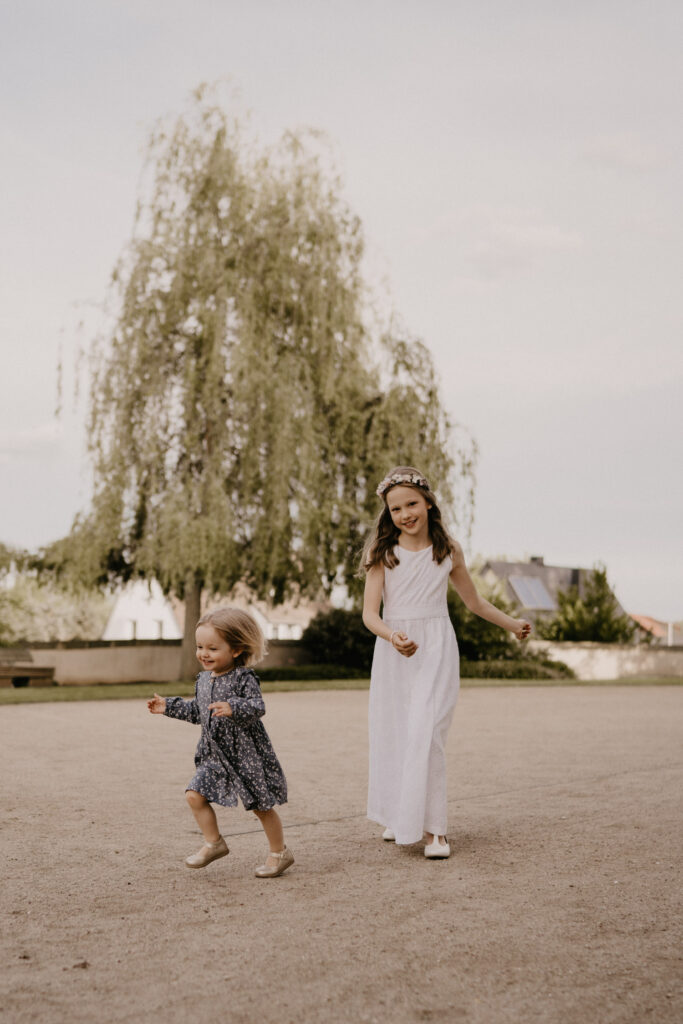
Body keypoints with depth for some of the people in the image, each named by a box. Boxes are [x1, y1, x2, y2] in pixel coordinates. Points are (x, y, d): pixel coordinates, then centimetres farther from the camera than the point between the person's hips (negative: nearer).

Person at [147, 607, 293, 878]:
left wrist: (233, 708, -44)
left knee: (261, 805, 4)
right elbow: (196, 711, 20)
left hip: (247, 754, -7)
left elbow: (257, 707, -28)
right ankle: (214, 843, 14)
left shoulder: (243, 678, -16)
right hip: (214, 754, 7)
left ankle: (279, 853, 22)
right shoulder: (203, 679, 7)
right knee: (195, 794, -4)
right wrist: (169, 706, 19)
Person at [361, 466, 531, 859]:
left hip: (436, 649, -1)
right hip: (392, 652, 1)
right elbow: (370, 612, -8)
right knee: (392, 734, 7)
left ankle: (434, 828, -5)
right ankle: (398, 816, 26)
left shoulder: (448, 550, 4)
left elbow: (473, 600, 20)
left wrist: (512, 624, 26)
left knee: (427, 733, -11)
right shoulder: (382, 552, 0)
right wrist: (392, 636, -27)